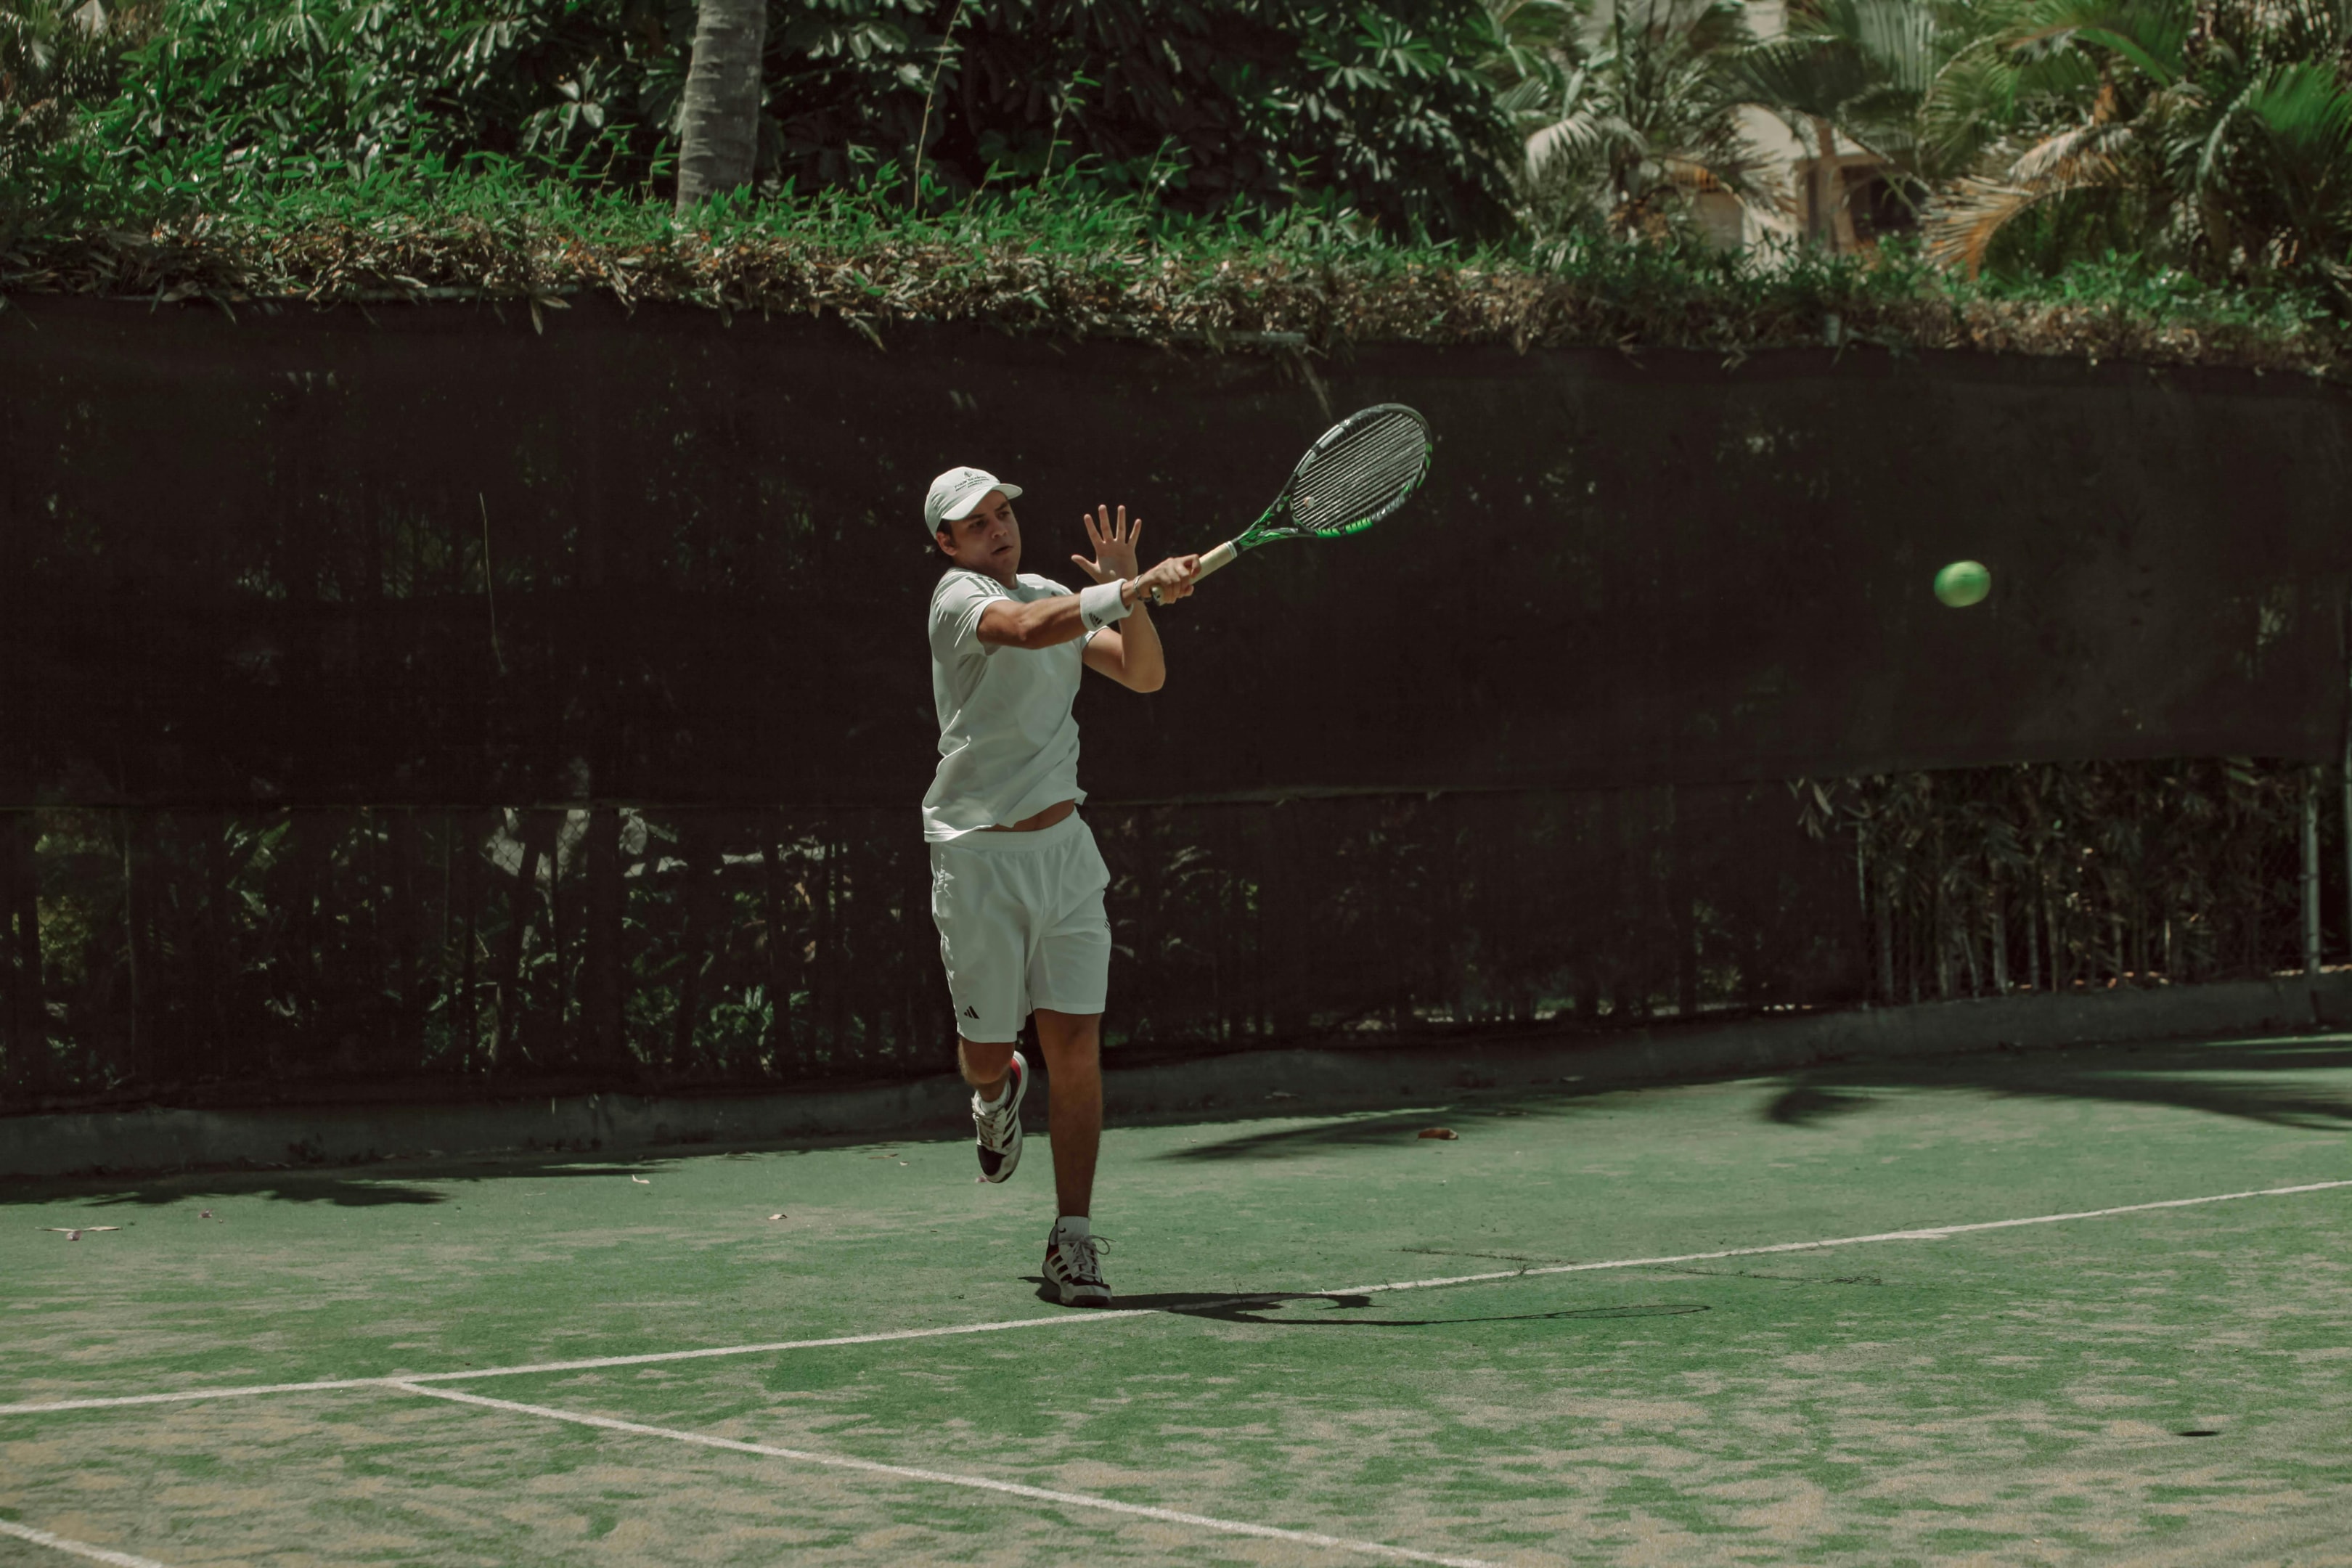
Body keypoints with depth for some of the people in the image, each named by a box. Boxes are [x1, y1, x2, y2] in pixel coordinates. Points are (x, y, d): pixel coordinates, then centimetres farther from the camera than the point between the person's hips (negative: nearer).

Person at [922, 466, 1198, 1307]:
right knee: (986, 1050, 6)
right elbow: (1027, 628, -31)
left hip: (1063, 844, 5)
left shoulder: (1057, 596, 12)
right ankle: (995, 1092, 45)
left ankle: (1072, 1239, -1)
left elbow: (1144, 674, 9)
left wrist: (1129, 590, -6)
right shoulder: (958, 596, -9)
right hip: (979, 852, -4)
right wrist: (1133, 587, -38)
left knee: (1077, 1045, -6)